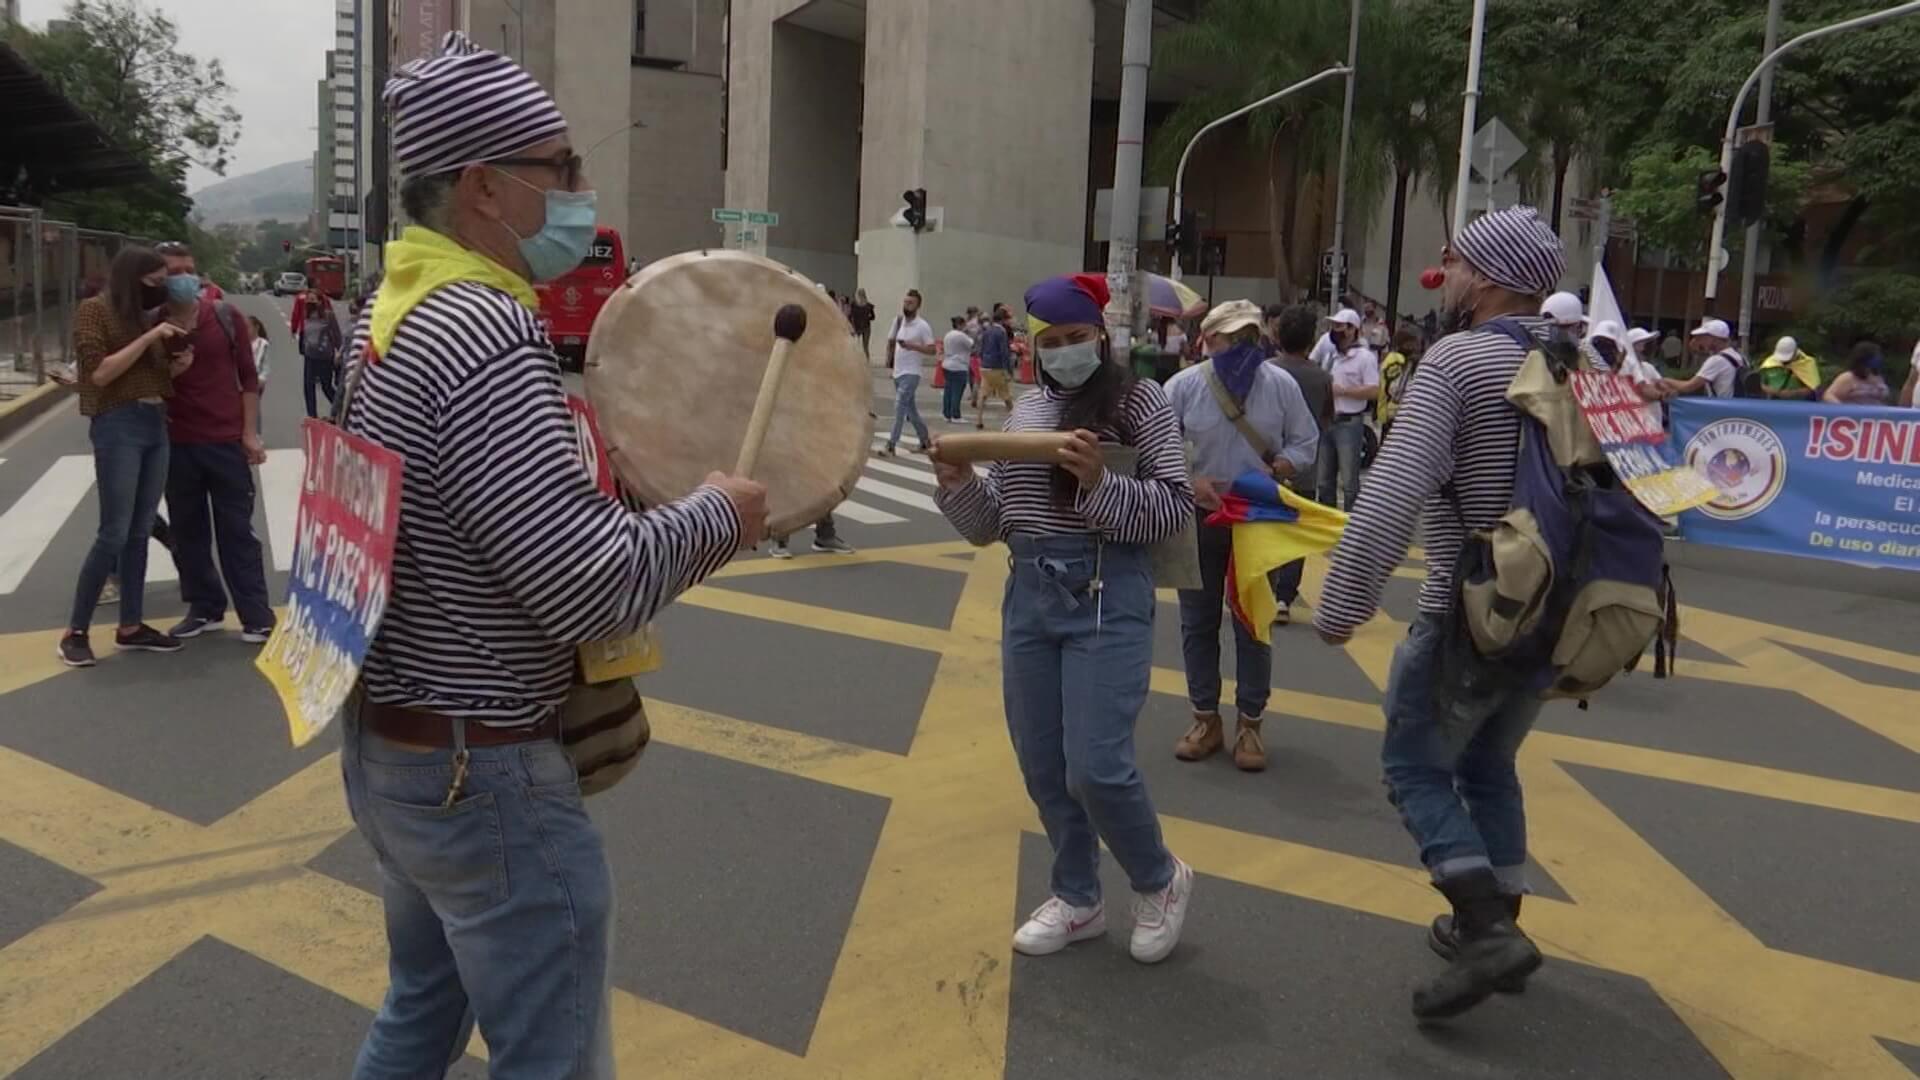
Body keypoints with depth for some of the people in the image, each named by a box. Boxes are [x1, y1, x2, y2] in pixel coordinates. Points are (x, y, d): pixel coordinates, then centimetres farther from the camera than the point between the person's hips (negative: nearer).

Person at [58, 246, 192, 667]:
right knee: (114, 532, -8)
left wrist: (177, 365, 2)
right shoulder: (94, 309, -4)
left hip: (156, 426, 7)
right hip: (118, 426, -7)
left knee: (140, 531, 9)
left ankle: (131, 627, 15)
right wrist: (149, 338, -15)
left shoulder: (144, 316, 16)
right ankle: (75, 631, 3)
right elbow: (100, 372, -15)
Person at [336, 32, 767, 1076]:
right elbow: (590, 586, -29)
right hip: (483, 773, -10)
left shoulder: (391, 313, 6)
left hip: (382, 740, 10)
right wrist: (712, 514, -13)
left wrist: (645, 507, 7)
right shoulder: (486, 337, -24)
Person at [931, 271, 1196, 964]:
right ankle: (1077, 900, 32)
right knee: (1042, 766, 12)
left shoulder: (1139, 401, -3)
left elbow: (1175, 508, -10)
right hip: (1028, 595, 6)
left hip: (1108, 596, -6)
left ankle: (1160, 882, 20)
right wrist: (956, 483, -5)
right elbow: (990, 525, 13)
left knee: (1095, 768, -9)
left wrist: (1098, 481, -23)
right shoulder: (1025, 410, 13)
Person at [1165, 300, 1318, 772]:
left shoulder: (1281, 384, -5)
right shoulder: (1183, 386, -7)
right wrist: (1190, 484, -21)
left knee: (1254, 624, 7)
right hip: (1198, 519, 0)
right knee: (1198, 623, 9)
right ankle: (1206, 718, 23)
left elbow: (1305, 444, 1)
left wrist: (1275, 471, -18)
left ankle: (1249, 723, 19)